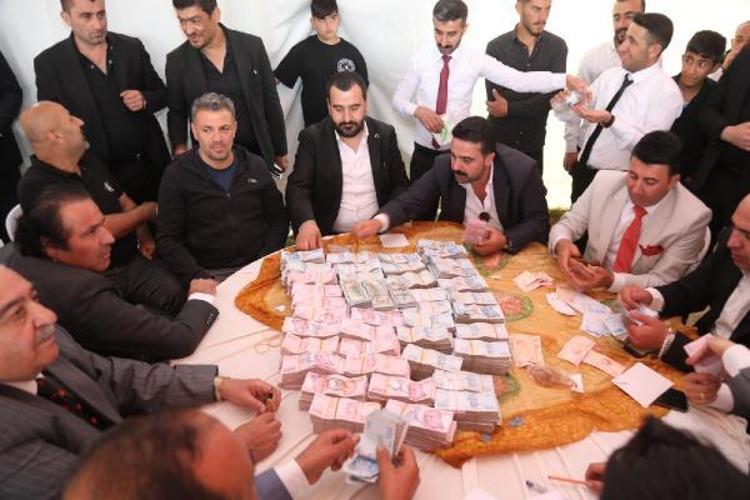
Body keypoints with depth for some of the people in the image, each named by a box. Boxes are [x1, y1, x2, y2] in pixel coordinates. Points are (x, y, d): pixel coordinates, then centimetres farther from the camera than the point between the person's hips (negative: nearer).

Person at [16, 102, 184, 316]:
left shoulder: (88, 160, 11)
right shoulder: (35, 187, -15)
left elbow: (125, 201, 19)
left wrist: (145, 237, 1)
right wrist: (148, 210, -3)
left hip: (133, 260, 6)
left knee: (178, 294, -18)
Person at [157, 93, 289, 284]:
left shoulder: (255, 166, 8)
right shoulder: (176, 175, 1)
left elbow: (278, 219, 12)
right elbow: (168, 241, -1)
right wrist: (201, 279, -14)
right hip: (210, 274, -1)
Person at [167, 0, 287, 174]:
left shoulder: (252, 46, -8)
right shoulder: (176, 60, -6)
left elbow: (271, 103, -1)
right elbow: (177, 112, 5)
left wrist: (280, 150, 4)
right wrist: (180, 148, -13)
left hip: (257, 153, 0)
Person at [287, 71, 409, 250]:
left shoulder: (385, 135, 3)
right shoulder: (312, 138, -3)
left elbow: (401, 185, 8)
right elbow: (297, 188, -10)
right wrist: (306, 222, -31)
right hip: (329, 237, -1)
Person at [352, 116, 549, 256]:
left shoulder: (523, 171, -20)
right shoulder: (444, 166, -15)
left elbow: (539, 222, -10)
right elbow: (409, 201, -12)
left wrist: (506, 241, -28)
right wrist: (378, 222, -32)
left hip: (511, 254, 1)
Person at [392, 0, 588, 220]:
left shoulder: (475, 59, -9)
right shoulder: (419, 60, -6)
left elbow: (519, 80, -18)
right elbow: (398, 99, 1)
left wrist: (564, 79, -30)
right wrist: (418, 110, -20)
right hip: (424, 153, 1)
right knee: (422, 218, 14)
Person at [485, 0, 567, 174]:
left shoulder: (557, 46, -1)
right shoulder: (496, 47, -6)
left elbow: (553, 96, -11)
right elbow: (494, 101, -13)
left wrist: (509, 108, -17)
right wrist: (537, 102, -14)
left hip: (534, 141, 2)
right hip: (499, 139, -1)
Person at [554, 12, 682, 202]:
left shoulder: (667, 91, -13)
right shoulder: (610, 75, 5)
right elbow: (575, 114, 7)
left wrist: (610, 121, -30)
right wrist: (562, 103, -14)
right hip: (582, 172, 6)